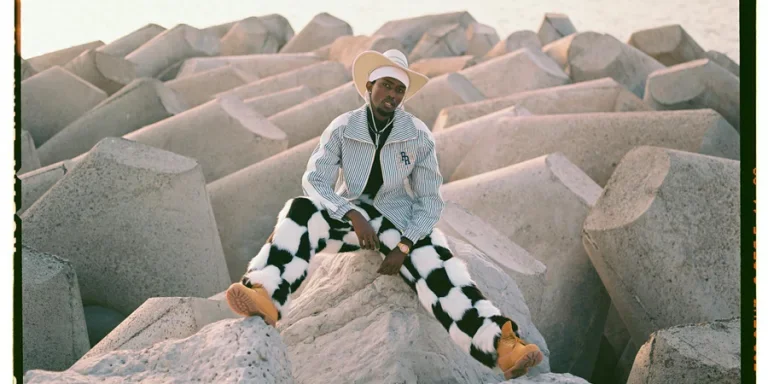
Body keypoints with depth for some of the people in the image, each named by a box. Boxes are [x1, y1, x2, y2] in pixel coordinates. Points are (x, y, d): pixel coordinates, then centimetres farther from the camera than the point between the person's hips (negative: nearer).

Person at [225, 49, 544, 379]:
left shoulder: (419, 136, -9)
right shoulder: (342, 128, -9)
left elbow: (429, 200, -6)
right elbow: (314, 180, -14)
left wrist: (404, 247, -18)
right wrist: (353, 215, -29)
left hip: (402, 223, 0)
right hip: (352, 216, 1)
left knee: (440, 274, -26)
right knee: (300, 213, -29)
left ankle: (502, 346, -39)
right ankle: (266, 298, -45)